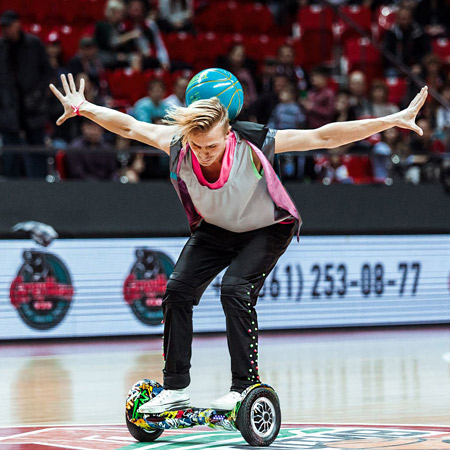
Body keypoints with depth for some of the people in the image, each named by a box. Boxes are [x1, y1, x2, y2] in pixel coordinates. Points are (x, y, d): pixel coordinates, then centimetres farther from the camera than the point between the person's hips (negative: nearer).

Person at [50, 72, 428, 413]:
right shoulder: (177, 145, -27)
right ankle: (176, 389, 5)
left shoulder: (253, 144, -35)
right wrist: (83, 108, -2)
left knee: (235, 289, -25)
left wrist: (393, 120, -38)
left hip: (267, 229, -4)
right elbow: (130, 126, -9)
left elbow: (325, 137, -35)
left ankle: (246, 387, -13)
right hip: (215, 230, 4)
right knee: (178, 291, -8)